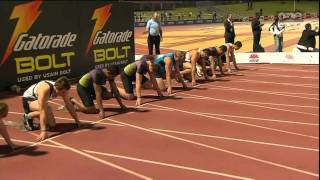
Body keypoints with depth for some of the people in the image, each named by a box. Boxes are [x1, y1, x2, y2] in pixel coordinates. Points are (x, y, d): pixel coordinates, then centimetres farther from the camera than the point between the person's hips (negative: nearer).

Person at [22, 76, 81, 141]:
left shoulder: (63, 90, -21)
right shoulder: (45, 89, -41)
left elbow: (69, 105, -7)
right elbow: (43, 110, -44)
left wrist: (77, 121, -4)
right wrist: (43, 131, -49)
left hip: (41, 100, 7)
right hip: (28, 99, -7)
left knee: (52, 124, -3)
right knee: (47, 109, -35)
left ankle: (31, 114, 18)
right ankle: (28, 116, -7)